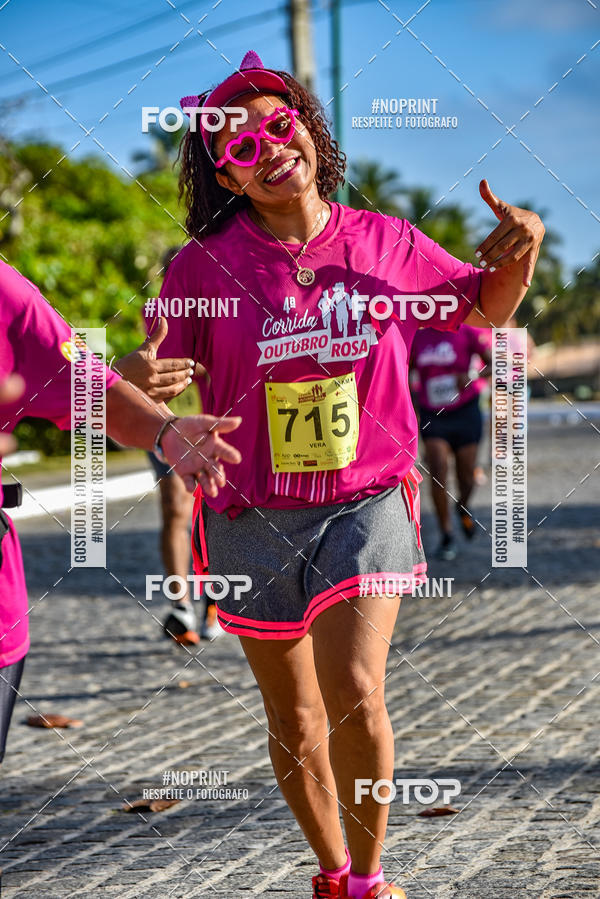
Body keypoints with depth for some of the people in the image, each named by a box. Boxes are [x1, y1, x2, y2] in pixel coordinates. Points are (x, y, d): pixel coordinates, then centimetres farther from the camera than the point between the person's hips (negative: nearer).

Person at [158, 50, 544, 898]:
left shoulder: (387, 243, -2)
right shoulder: (202, 267, -8)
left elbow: (486, 305, 14)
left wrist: (521, 247, -6)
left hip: (366, 505, 0)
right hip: (254, 518, 1)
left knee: (356, 697, -19)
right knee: (295, 722, 12)